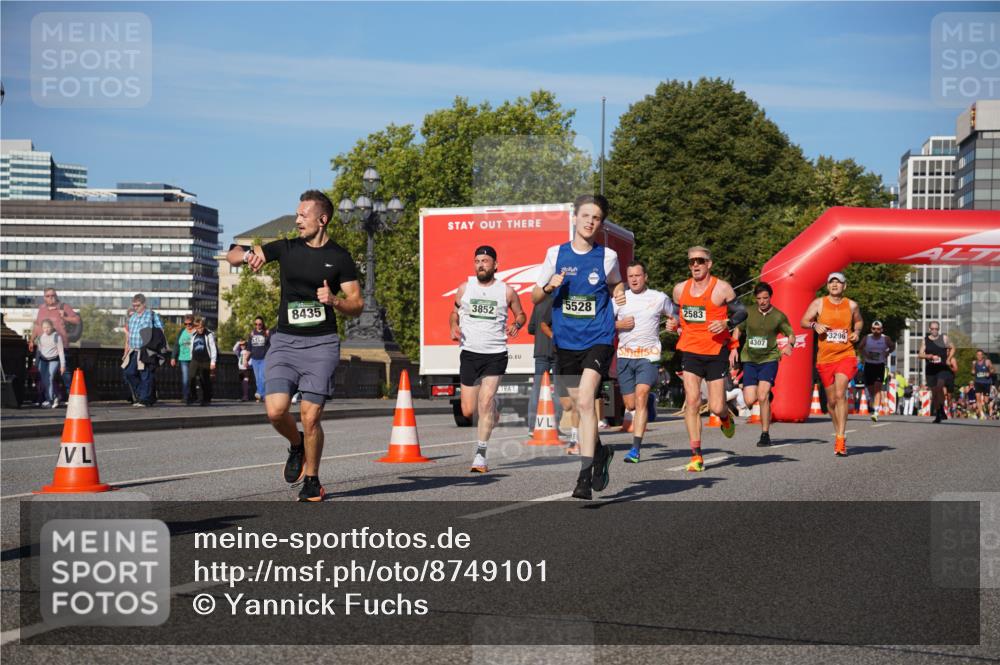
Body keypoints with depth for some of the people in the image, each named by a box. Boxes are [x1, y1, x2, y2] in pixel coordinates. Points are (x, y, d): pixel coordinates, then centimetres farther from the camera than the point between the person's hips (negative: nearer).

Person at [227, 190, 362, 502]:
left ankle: (311, 480, 13)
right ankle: (296, 445, 20)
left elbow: (357, 305, 4)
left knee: (310, 417, -7)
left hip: (321, 344, -2)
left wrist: (334, 301, -16)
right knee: (276, 410, -13)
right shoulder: (286, 248, 8)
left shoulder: (340, 258, 3)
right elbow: (231, 255, 9)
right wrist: (248, 254, -13)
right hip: (284, 342, 2)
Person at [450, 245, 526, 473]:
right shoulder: (464, 288, 6)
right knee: (468, 412, 1)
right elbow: (454, 312, 18)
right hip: (469, 353, 2)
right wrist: (454, 327, -4)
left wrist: (516, 324, -9)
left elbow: (521, 314, 14)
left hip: (496, 354, -2)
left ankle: (480, 455, -6)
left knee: (485, 403, -15)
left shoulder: (506, 290, 2)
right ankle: (492, 404, 37)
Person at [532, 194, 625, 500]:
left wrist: (619, 294, -3)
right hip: (566, 342, 3)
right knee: (580, 405, 12)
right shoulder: (555, 253, 2)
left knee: (585, 400, -19)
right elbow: (535, 297, 9)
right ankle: (599, 452, 40)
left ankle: (585, 476, -18)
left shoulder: (608, 256, 0)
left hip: (598, 339, -3)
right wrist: (549, 286, -13)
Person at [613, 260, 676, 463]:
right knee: (630, 405, 6)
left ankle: (635, 449, -20)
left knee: (641, 397, -19)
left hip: (649, 355, -3)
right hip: (625, 355, 3)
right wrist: (618, 324, -9)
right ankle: (648, 403, 44)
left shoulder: (659, 298, 5)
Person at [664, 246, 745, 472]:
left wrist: (726, 324, -16)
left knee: (716, 407, -2)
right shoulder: (680, 289, 7)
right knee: (692, 401, -12)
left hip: (717, 353, -2)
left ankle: (726, 417, 38)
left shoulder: (722, 288, -4)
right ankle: (696, 455, -8)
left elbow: (742, 312, 2)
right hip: (690, 351, 2)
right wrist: (674, 324, 2)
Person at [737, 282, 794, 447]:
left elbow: (791, 334, 8)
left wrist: (789, 345, -13)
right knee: (750, 401, -6)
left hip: (769, 360, -3)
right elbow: (738, 331, 17)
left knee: (762, 396, -19)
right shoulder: (748, 313, 5)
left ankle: (765, 435, -6)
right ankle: (767, 395, 32)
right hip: (750, 360, 3)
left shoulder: (779, 316, 0)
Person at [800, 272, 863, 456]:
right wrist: (815, 325, -16)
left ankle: (841, 439, -21)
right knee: (831, 400, 9)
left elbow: (859, 321, 24)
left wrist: (857, 332, 3)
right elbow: (803, 321, 4)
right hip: (825, 358, 2)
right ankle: (838, 433, 30)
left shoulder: (852, 305, 6)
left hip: (846, 356, -2)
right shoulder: (819, 303, 3)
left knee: (840, 394, -20)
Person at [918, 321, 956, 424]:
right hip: (930, 369, 2)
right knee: (934, 392, 4)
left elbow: (952, 348, 18)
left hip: (943, 368, -2)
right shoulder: (925, 340, 5)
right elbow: (920, 355, -1)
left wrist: (948, 359, 5)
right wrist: (930, 356, -18)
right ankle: (937, 415, 15)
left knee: (940, 386, -25)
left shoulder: (944, 338, 4)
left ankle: (941, 410, -12)